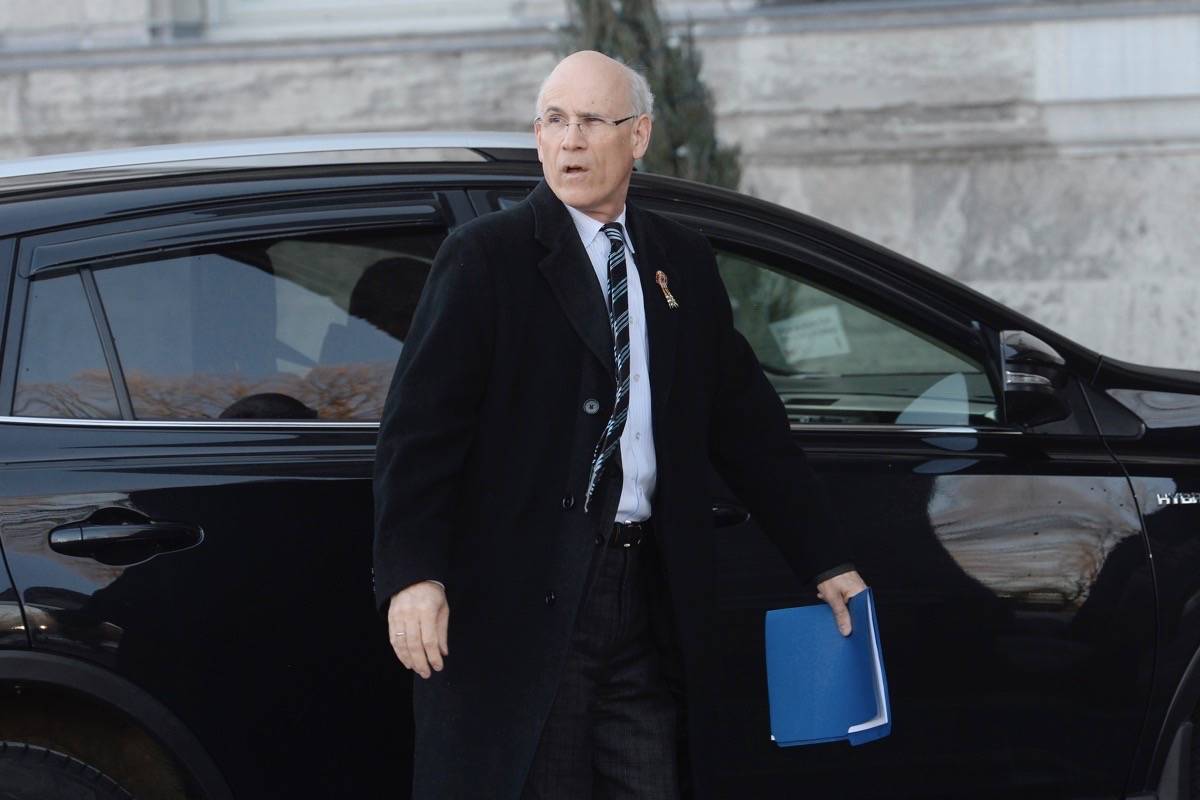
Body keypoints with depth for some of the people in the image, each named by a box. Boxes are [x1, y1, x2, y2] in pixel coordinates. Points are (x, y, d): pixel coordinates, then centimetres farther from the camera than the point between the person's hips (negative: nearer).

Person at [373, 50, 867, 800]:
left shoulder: (683, 263, 14)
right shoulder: (485, 257, -1)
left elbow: (747, 422, 19)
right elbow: (421, 424, -8)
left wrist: (826, 561, 18)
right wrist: (413, 574, -19)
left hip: (647, 592, 5)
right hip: (525, 598, -5)